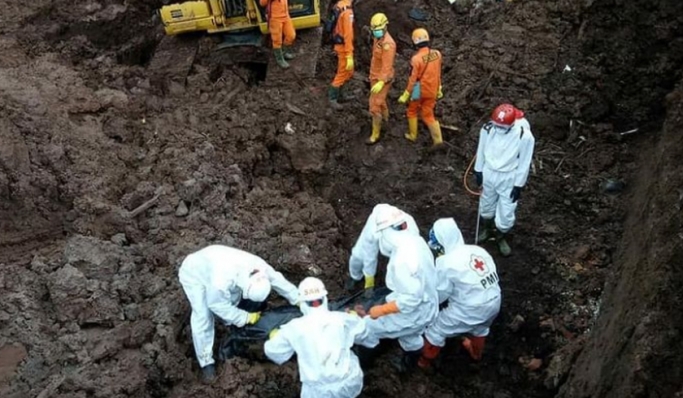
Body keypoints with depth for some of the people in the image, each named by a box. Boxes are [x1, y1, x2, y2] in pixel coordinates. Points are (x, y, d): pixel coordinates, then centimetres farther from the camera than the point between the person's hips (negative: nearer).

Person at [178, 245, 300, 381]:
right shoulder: (221, 281, -44)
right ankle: (206, 361, 3)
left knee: (234, 299, 12)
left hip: (211, 263, 6)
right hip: (193, 273, -6)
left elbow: (279, 281, -9)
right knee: (203, 317, -11)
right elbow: (217, 305, -27)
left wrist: (298, 300, 0)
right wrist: (246, 317, -21)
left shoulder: (259, 265, -26)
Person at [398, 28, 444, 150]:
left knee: (412, 111, 21)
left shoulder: (416, 58, -25)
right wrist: (439, 89, 17)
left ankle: (412, 135, 34)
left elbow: (412, 80, -19)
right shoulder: (436, 54, -7)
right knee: (428, 115, 16)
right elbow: (438, 74, 4)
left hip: (419, 91, -5)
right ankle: (438, 140, 9)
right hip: (432, 91, 5)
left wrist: (405, 95, -9)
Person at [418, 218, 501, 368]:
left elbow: (439, 294, -8)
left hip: (469, 311, -6)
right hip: (494, 303, 6)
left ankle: (424, 360, 37)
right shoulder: (478, 250, 0)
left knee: (436, 329, 17)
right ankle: (476, 353, 64)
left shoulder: (446, 262, -17)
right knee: (480, 326, 39)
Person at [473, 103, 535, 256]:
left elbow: (524, 162, -15)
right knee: (486, 204, 24)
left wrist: (519, 185, -10)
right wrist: (478, 170, 8)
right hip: (489, 173, 3)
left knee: (506, 212, 6)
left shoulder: (525, 136, -27)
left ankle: (501, 237, 36)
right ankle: (486, 229, 52)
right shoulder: (488, 128, -18)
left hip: (509, 178, -3)